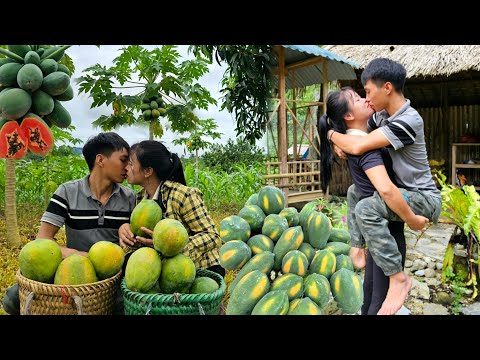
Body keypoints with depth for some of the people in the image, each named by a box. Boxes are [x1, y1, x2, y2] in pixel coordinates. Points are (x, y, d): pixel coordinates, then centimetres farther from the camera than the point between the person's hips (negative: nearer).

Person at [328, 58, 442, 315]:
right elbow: (357, 133, 14)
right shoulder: (382, 115, 0)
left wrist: (331, 134, -15)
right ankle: (359, 247, 26)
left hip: (424, 198, -10)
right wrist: (339, 144, -9)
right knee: (355, 192, 23)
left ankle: (398, 278, -20)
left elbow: (358, 147, -34)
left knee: (366, 208, -33)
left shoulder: (408, 121, -28)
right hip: (402, 189, 10)